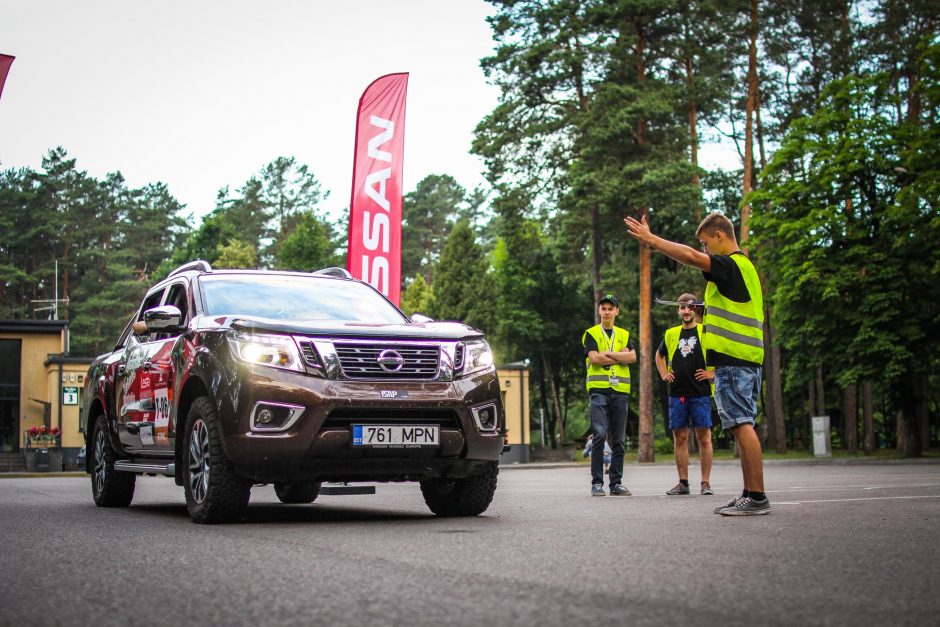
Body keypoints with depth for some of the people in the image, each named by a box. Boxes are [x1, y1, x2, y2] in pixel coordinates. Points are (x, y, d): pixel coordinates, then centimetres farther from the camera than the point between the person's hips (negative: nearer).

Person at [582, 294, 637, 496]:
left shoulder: (624, 335, 18)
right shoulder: (591, 334, 7)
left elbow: (632, 357, 1)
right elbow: (594, 358, -9)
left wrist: (608, 353, -7)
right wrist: (621, 356, -2)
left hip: (620, 390, 4)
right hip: (599, 389, -4)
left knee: (618, 439, 5)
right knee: (599, 435, -12)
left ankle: (616, 483, 10)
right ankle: (597, 483, -9)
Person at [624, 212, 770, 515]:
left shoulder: (732, 265, -11)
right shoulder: (744, 266, 20)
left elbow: (690, 256, -24)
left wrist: (651, 239, -18)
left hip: (733, 360, -10)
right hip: (746, 358, 10)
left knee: (742, 425, -11)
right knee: (742, 427, 11)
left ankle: (757, 497, -12)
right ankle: (750, 494, 13)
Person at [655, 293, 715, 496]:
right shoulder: (671, 334, 13)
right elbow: (659, 355, 31)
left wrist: (713, 373, -5)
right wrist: (663, 374, 16)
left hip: (700, 393, -4)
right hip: (677, 393, 4)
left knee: (703, 437, -4)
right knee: (680, 438, 5)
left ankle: (705, 483, 1)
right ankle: (683, 483, 11)